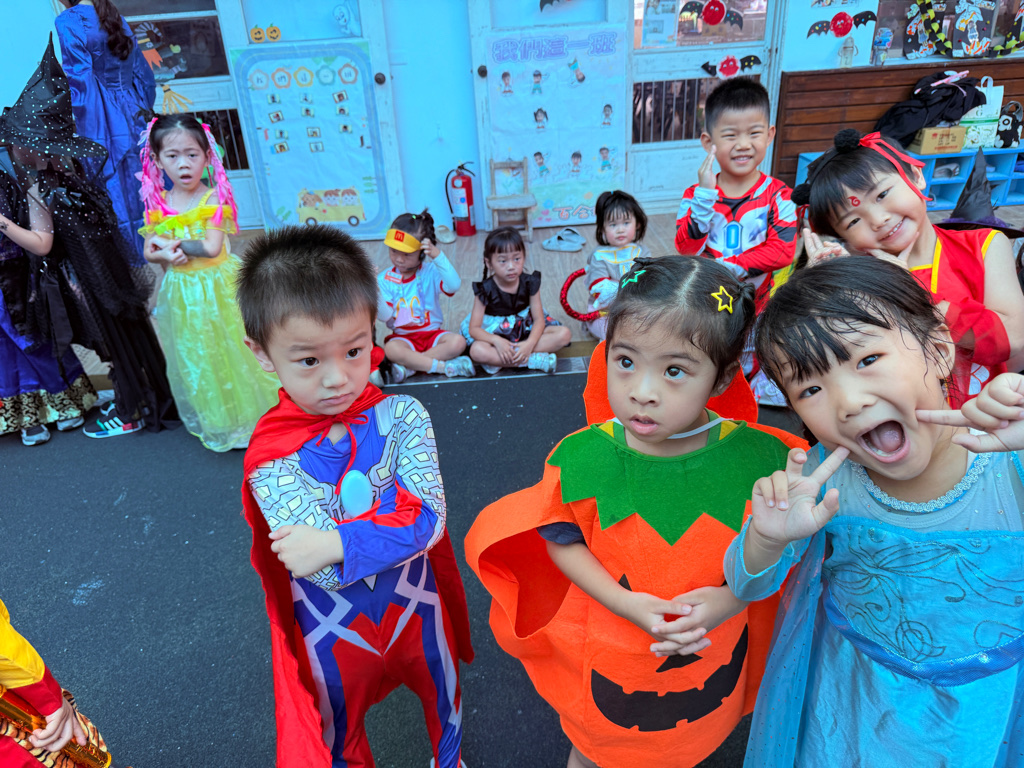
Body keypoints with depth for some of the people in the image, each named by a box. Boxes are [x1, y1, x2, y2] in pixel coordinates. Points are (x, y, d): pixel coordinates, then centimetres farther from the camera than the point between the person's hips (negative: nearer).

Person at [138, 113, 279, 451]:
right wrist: (166, 255, -16)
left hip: (216, 286, -4)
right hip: (180, 290, 4)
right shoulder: (158, 203, 1)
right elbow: (149, 250, 5)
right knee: (194, 358, 13)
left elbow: (212, 247, -21)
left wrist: (170, 241, -14)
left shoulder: (214, 199, -11)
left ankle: (247, 415, 23)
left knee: (226, 351, 5)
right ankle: (214, 421, 31)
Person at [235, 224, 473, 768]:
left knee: (444, 698, 29)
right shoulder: (271, 458, -24)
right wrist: (394, 520, -31)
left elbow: (430, 522, -27)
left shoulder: (402, 416, -20)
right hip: (332, 635, -1)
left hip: (414, 606, 2)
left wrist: (336, 543, -34)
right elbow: (328, 573, -28)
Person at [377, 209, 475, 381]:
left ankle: (409, 365, -22)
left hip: (433, 333, 1)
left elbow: (454, 285, -25)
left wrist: (438, 256, -34)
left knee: (458, 342, -28)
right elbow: (387, 317, -9)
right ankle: (444, 366, -24)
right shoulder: (385, 279, -1)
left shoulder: (430, 272, -5)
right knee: (391, 349, -35)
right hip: (403, 337, -1)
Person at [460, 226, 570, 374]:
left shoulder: (530, 283, -7)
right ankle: (537, 360, -31)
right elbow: (474, 328, -15)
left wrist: (530, 343, -30)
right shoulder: (485, 290, -13)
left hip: (528, 330, 3)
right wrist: (496, 341, -34)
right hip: (496, 333, -3)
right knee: (477, 351, -34)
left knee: (564, 334, -19)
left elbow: (539, 319, -10)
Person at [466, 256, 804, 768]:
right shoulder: (583, 457, -24)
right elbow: (562, 539, -12)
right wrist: (625, 603, -23)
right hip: (610, 656, 0)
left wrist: (732, 598, -25)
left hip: (713, 659, 1)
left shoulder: (756, 457, -22)